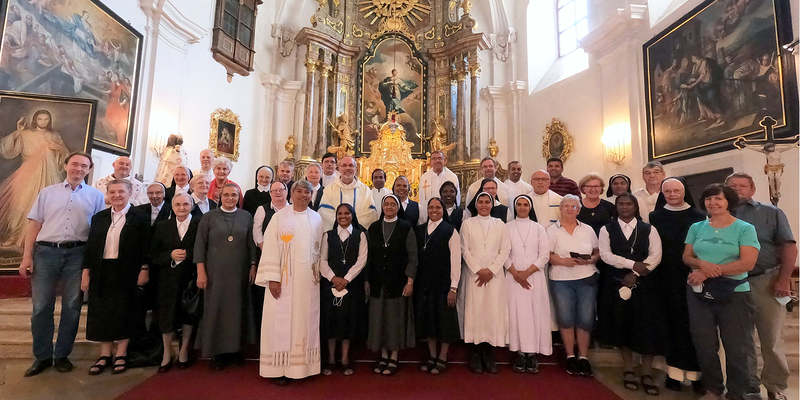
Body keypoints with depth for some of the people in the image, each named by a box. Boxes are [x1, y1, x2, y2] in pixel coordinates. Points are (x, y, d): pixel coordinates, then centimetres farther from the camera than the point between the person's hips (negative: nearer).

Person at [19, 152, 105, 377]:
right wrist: (27, 256, 1)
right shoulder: (47, 192, 12)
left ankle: (62, 355, 18)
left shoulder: (95, 196, 8)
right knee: (41, 306, 3)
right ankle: (42, 356, 17)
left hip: (78, 253, -1)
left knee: (72, 307, 4)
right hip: (46, 251, 1)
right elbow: (34, 225, 9)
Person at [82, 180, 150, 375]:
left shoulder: (139, 218, -2)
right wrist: (86, 271, 6)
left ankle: (121, 355, 16)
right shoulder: (99, 217, 11)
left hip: (126, 274, -4)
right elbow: (90, 245, 12)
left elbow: (145, 247, -5)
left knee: (123, 313, 3)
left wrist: (144, 269, -11)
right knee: (101, 313, 8)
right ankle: (105, 355, 21)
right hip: (101, 273, 4)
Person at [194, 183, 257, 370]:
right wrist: (201, 271, -5)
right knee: (216, 309, 3)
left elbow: (251, 243, 7)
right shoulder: (209, 217, 2)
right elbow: (200, 244, 0)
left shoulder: (246, 217, 5)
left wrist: (253, 266, 1)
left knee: (237, 309, 6)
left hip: (239, 272, 1)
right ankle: (218, 351, 16)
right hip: (215, 272, -1)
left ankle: (235, 347, 20)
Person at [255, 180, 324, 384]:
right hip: (284, 280, -2)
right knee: (281, 320, 2)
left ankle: (302, 364, 20)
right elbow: (271, 248, -5)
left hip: (308, 280, 3)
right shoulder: (279, 217, -1)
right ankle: (280, 367, 14)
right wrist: (273, 278, -11)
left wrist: (318, 272, 4)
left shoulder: (316, 219, 8)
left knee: (305, 320, 8)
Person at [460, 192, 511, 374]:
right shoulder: (467, 224, 8)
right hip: (474, 274, -1)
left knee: (494, 311, -2)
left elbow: (505, 250, 5)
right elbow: (465, 250, 2)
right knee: (474, 310, -3)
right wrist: (479, 270, -8)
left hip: (495, 275, 1)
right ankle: (475, 355, 6)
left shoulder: (500, 224, 11)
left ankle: (489, 355, 7)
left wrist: (491, 270, -7)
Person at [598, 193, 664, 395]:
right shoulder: (607, 230, 5)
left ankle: (647, 374, 12)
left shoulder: (649, 230, 6)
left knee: (647, 327, -1)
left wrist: (634, 274, -13)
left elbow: (655, 256, -4)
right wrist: (632, 264, -16)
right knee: (623, 326, 7)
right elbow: (606, 255, -6)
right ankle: (628, 370, 20)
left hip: (645, 284, 0)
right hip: (618, 284, 0)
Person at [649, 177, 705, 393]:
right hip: (668, 279, 0)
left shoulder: (698, 217, 6)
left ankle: (696, 373, 14)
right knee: (673, 324, 4)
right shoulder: (656, 217, 6)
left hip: (693, 277, 0)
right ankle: (674, 372, 12)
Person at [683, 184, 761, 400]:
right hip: (699, 293, 3)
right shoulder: (696, 227, 9)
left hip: (734, 294, -3)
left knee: (739, 348, 1)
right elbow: (687, 256, 8)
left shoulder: (745, 229, -2)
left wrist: (707, 273, -16)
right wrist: (702, 264, -15)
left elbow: (747, 263, -12)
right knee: (704, 345, 10)